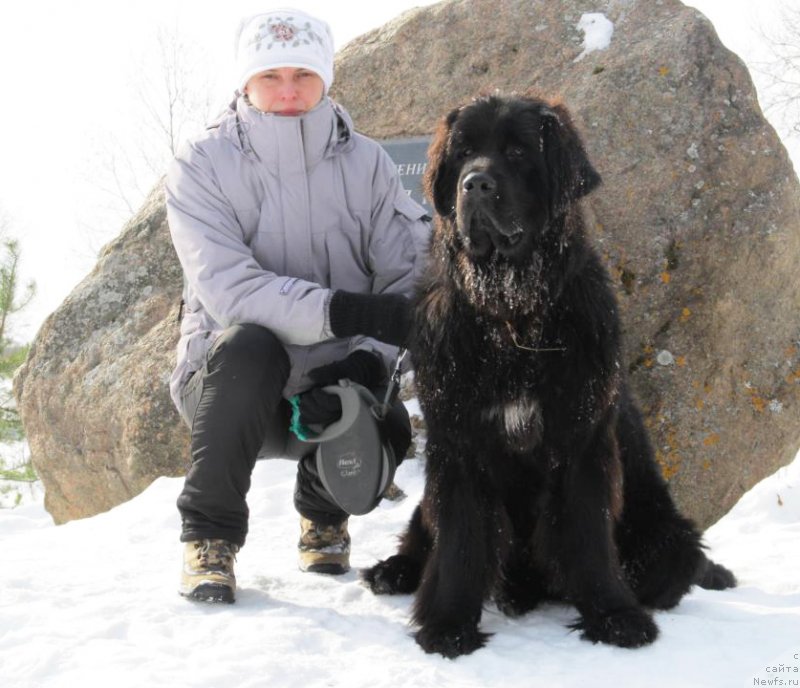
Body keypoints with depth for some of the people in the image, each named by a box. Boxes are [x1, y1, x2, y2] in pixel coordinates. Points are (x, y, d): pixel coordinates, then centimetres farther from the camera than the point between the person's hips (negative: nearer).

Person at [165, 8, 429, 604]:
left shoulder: (366, 163, -2)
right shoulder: (201, 167, -11)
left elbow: (413, 277, -8)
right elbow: (226, 290, -24)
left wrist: (365, 364, -25)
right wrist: (347, 311, -36)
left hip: (334, 382, 2)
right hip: (228, 378, -1)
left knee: (388, 432, -29)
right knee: (248, 346, -35)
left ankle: (324, 511, 10)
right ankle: (210, 536, -13)